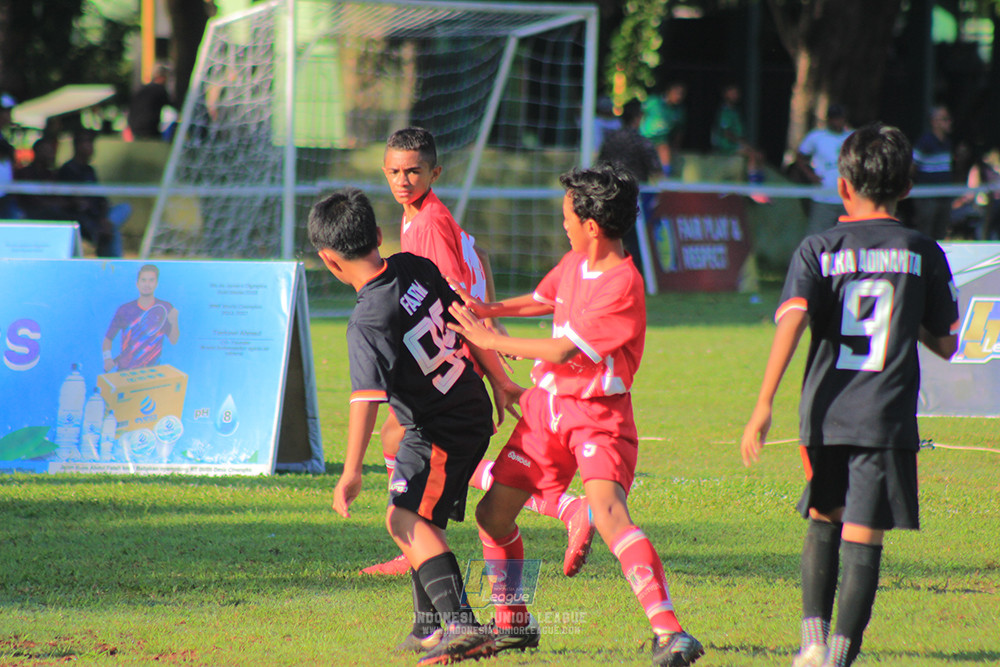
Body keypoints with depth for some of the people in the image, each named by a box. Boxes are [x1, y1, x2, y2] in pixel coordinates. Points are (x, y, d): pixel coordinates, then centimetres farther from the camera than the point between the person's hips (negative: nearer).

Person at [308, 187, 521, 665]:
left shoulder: (369, 321, -25)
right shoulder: (415, 268, -2)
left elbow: (366, 397, -32)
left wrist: (351, 473, -32)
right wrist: (499, 381, 21)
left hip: (441, 430, -9)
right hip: (473, 409, 9)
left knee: (405, 519, -18)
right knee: (416, 520, 18)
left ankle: (462, 624, -30)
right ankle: (428, 627, 25)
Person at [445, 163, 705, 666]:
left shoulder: (621, 286, -22)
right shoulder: (575, 262, 5)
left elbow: (563, 351, -24)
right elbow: (545, 299, 28)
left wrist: (490, 340, -14)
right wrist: (489, 310, 14)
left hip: (597, 415, -9)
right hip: (547, 403, 9)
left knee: (608, 511, -29)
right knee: (493, 513, 10)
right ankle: (513, 624, 29)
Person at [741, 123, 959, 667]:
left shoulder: (818, 250, 2)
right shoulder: (923, 254, 3)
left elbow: (791, 321, -12)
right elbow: (945, 344, 9)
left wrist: (763, 406, -15)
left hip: (825, 414, 1)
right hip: (887, 418, -1)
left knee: (824, 519, 22)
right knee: (862, 539, -2)